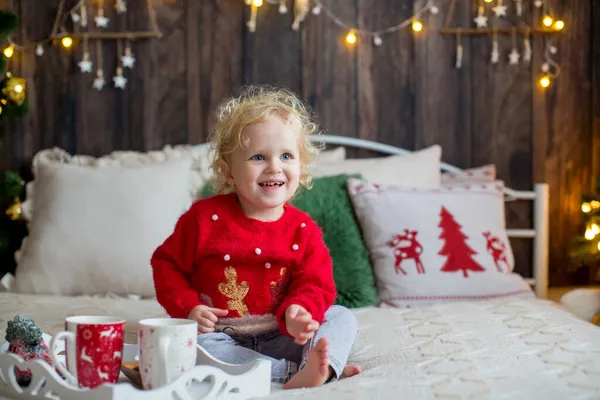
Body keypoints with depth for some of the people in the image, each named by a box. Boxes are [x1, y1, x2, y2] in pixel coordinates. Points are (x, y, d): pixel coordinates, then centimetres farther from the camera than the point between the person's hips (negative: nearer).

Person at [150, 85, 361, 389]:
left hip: (279, 337, 2)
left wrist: (298, 311, -28)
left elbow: (316, 283, -5)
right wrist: (188, 308, -14)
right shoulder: (206, 217, -8)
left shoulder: (304, 230, -4)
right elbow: (167, 263, 1)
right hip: (221, 337, -2)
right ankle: (295, 370, -34)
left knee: (342, 318, -12)